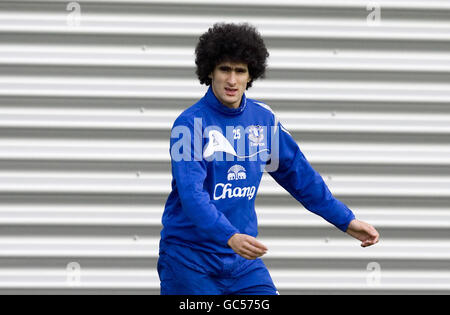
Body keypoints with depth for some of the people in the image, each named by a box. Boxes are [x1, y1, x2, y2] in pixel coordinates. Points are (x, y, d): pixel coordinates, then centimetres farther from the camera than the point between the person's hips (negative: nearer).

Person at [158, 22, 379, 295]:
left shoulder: (263, 118, 4)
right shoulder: (191, 124, -14)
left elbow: (300, 175, 14)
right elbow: (192, 194, -25)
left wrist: (346, 221, 11)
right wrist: (230, 237, -40)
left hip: (243, 261, 5)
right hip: (189, 260, -5)